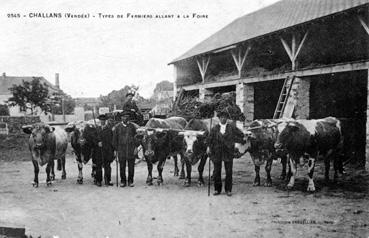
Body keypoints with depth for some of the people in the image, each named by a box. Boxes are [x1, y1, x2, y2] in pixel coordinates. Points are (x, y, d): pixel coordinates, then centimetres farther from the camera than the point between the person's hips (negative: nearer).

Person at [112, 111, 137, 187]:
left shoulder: (132, 126, 4)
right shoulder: (117, 127, 2)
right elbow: (114, 139, 6)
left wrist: (135, 148, 1)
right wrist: (115, 149, 3)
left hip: (131, 150, 0)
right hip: (121, 149, 0)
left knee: (131, 166, 3)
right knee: (122, 167, 4)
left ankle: (130, 181, 13)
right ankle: (123, 181, 15)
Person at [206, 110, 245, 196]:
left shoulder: (232, 128, 5)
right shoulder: (214, 129, 5)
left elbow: (241, 135, 10)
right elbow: (209, 139, 1)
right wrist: (209, 147, -11)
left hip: (228, 153, 0)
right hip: (217, 153, 0)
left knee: (229, 172, 3)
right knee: (216, 171, 5)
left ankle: (228, 190, 14)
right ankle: (217, 189, 17)